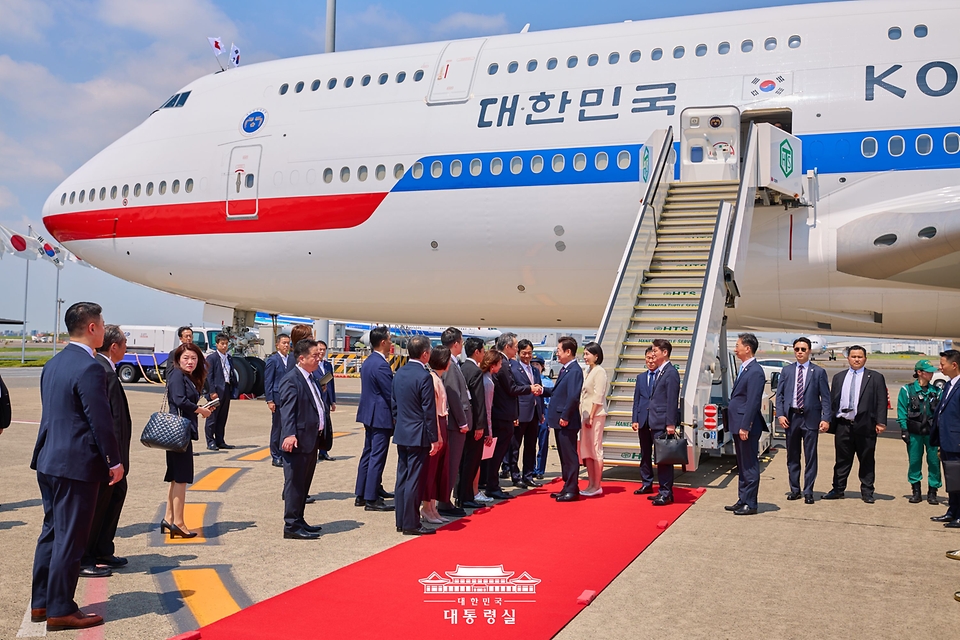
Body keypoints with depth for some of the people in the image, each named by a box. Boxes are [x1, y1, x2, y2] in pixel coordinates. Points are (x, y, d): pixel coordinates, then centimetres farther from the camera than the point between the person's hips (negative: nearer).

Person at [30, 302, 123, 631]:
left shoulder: (53, 364, 11)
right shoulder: (90, 368, -19)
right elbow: (101, 420, -19)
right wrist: (115, 461, -9)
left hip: (49, 461, 9)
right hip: (76, 465, -9)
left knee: (51, 531, 18)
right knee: (69, 539, 0)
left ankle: (40, 603, 27)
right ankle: (60, 610, 10)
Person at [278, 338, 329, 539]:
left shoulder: (312, 378, 15)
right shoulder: (291, 380, -14)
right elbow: (287, 410, -23)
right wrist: (289, 434, -33)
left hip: (312, 439, 10)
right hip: (298, 441, -10)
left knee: (304, 484, 17)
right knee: (295, 483, -2)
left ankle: (299, 521, 28)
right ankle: (291, 526, 4)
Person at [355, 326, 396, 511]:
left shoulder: (368, 362, 11)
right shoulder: (381, 365, -20)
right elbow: (391, 394, -19)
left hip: (369, 414, 10)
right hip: (381, 416, -10)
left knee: (368, 454, 15)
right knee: (377, 457, -4)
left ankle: (361, 494, 22)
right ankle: (371, 499, 1)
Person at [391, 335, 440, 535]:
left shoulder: (399, 373, 6)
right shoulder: (424, 377, -17)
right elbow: (429, 411, -16)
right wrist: (434, 439, -11)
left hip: (401, 433, 8)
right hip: (418, 435, -8)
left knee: (402, 477, 13)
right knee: (414, 479, -2)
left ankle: (401, 521, 21)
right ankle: (411, 524, 3)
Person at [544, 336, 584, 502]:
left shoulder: (575, 371, -17)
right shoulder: (564, 369, 14)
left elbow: (573, 396, -23)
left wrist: (565, 417, -21)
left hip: (567, 422, -10)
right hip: (559, 420, 10)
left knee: (570, 456, -2)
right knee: (564, 456, 15)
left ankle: (572, 490, 5)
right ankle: (567, 487, 24)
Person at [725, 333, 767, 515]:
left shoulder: (755, 371, -16)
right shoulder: (744, 369, 15)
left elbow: (753, 402, -20)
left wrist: (745, 426, -22)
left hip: (747, 427, -10)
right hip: (738, 426, 10)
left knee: (750, 466, -1)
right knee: (742, 465, 16)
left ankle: (750, 504, 6)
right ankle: (742, 500, 24)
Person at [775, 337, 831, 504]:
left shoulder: (819, 372, 2)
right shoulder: (786, 371, 9)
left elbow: (825, 397, -1)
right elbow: (779, 394, 8)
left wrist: (826, 418, -10)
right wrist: (780, 414, -4)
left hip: (810, 418, -2)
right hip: (791, 417, 3)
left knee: (810, 457, 0)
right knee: (792, 456, 10)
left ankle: (808, 492, 7)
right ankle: (794, 489, 19)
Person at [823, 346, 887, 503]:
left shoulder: (875, 378, 4)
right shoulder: (838, 377, 14)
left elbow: (881, 402, -1)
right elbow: (832, 401, 14)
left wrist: (881, 422, -9)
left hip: (865, 425, -2)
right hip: (843, 425, 2)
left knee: (867, 461, 5)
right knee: (842, 460, 8)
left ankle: (867, 492, 15)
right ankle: (838, 489, 16)